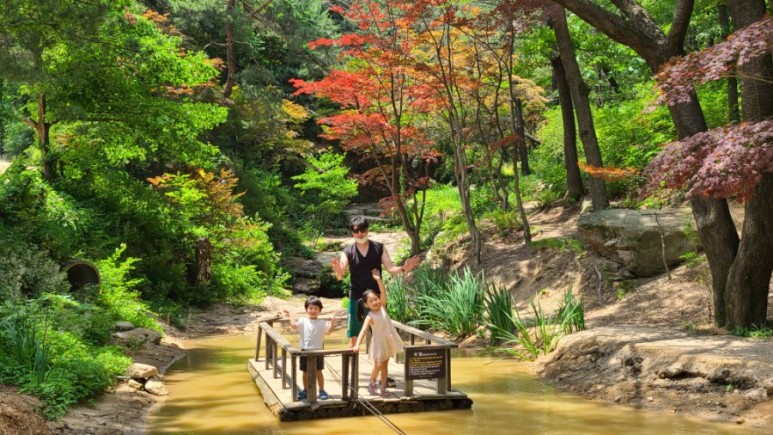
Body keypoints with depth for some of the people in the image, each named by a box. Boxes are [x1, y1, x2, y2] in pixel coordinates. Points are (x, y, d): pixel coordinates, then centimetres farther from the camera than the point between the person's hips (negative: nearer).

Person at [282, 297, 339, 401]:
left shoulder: (322, 322, -3)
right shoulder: (303, 321, 2)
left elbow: (328, 331, -15)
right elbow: (294, 326, -11)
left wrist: (333, 320, -24)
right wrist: (290, 316, -11)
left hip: (318, 350, -2)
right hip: (305, 350, 2)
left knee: (318, 371, 4)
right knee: (305, 372, 11)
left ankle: (322, 391, 15)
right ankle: (305, 390, 25)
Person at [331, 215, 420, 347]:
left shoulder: (379, 248, 1)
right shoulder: (348, 252, -4)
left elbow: (391, 269, -2)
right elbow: (340, 276, -14)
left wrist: (403, 268, -23)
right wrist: (339, 272, -39)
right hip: (356, 298, -1)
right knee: (354, 335, 4)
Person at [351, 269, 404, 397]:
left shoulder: (382, 307, -5)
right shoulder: (370, 317, -18)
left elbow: (383, 292, -17)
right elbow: (363, 331, -28)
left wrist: (378, 280, -26)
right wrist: (357, 345, -39)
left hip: (388, 340, 5)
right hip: (379, 342, -4)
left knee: (385, 365, 12)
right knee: (378, 365, 0)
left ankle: (383, 387, 19)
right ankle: (372, 383, 25)